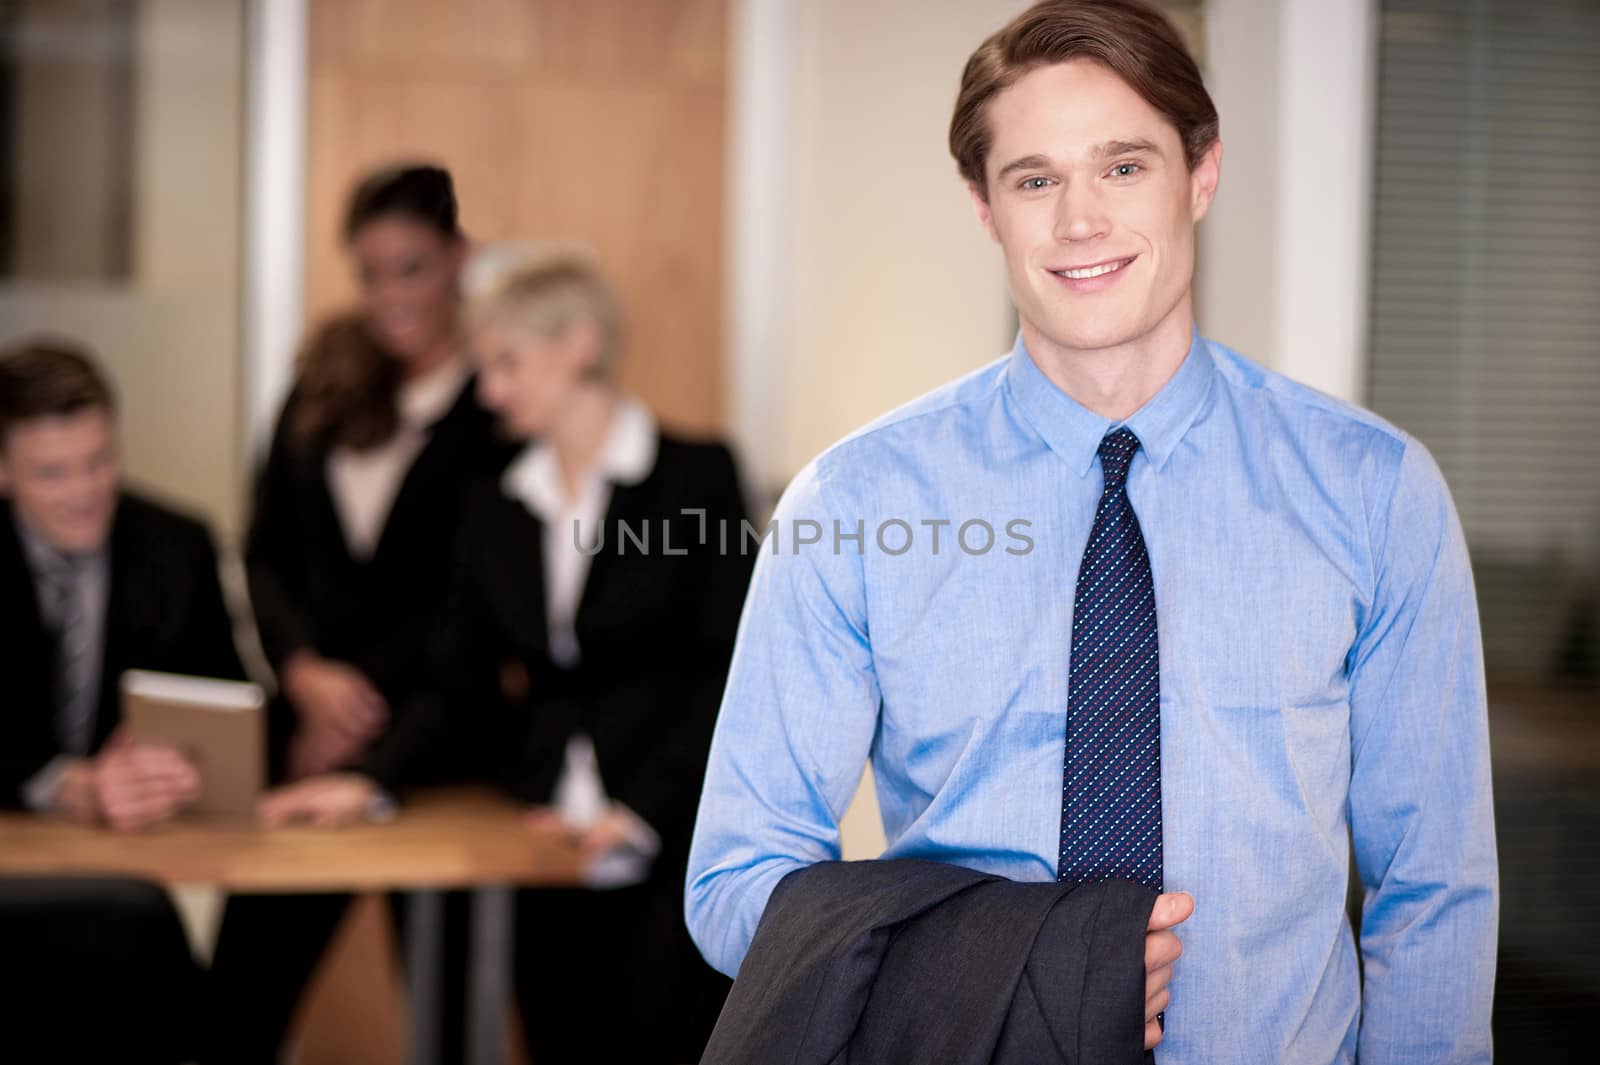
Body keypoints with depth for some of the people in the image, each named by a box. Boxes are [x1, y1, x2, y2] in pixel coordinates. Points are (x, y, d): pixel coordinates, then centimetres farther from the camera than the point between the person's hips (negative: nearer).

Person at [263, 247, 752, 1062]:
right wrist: (371, 781, -1)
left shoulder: (694, 477, -2)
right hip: (553, 849, 5)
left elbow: (730, 673, -7)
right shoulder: (499, 512, 14)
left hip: (676, 846, -4)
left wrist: (637, 812, -15)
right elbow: (465, 688, 14)